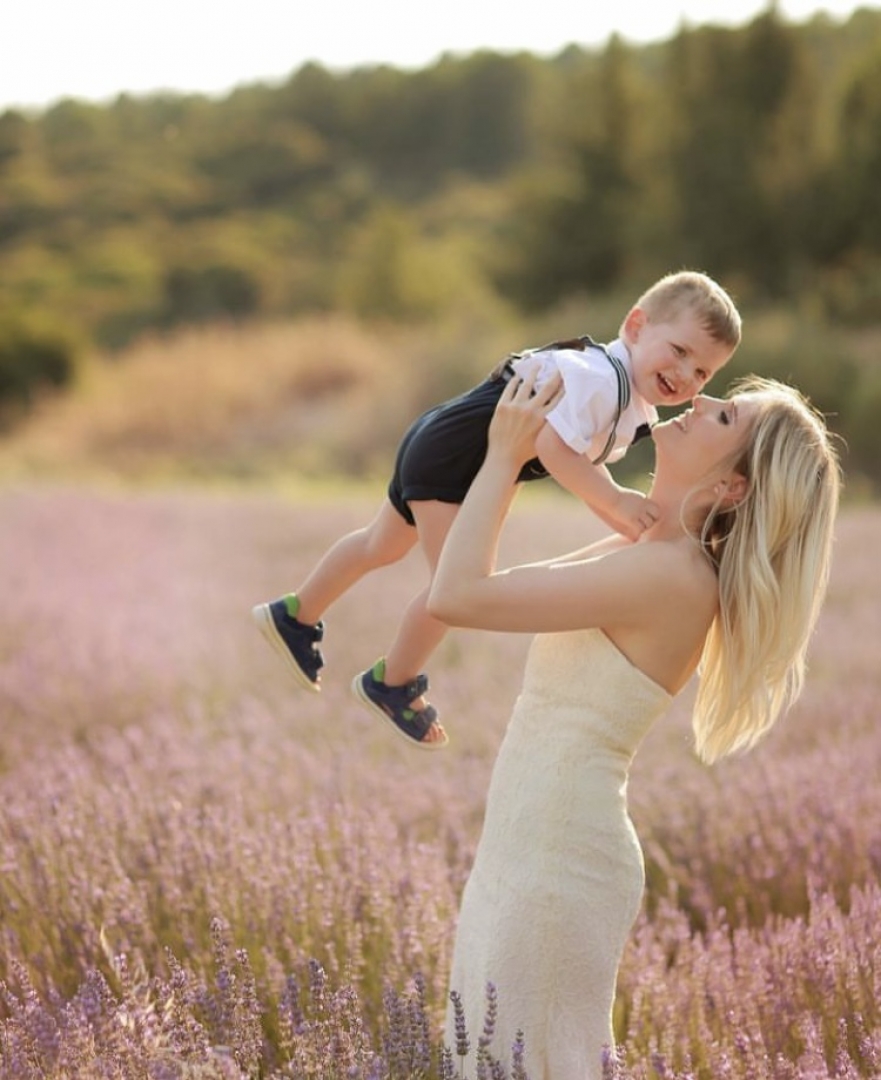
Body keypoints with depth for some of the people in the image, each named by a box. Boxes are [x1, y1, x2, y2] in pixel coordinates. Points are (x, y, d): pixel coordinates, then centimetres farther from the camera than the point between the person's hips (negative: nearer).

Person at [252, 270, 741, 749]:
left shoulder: (637, 413, 1)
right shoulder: (598, 377, -30)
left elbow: (583, 464, 10)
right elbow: (552, 446, -41)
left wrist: (627, 522, -2)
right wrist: (615, 501, -41)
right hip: (446, 457, -11)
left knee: (382, 546, 27)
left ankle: (295, 616, 48)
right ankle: (393, 684, 9)